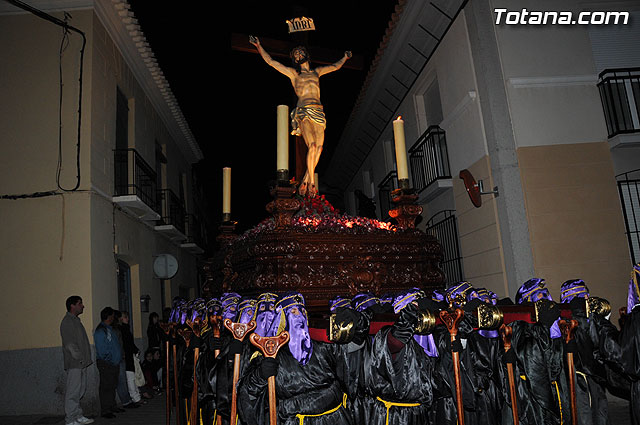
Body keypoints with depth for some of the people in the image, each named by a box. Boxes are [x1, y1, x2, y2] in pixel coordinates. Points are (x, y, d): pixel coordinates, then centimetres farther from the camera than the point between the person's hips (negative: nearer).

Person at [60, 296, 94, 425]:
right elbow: (69, 344, -17)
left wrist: (86, 359, 15)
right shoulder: (67, 322, -12)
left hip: (81, 363, 10)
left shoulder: (76, 320, 18)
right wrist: (80, 359, -14)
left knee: (80, 390, 14)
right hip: (74, 364, -10)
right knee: (73, 392, -4)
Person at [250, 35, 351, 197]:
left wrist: (345, 57, 56)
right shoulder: (293, 73, 17)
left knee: (319, 147, -13)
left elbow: (335, 66, 42)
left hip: (318, 112, 4)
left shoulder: (317, 72, 26)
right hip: (303, 111, -4)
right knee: (312, 145, -21)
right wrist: (259, 46, 13)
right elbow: (271, 62, 16)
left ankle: (305, 181, -5)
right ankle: (311, 183, -14)